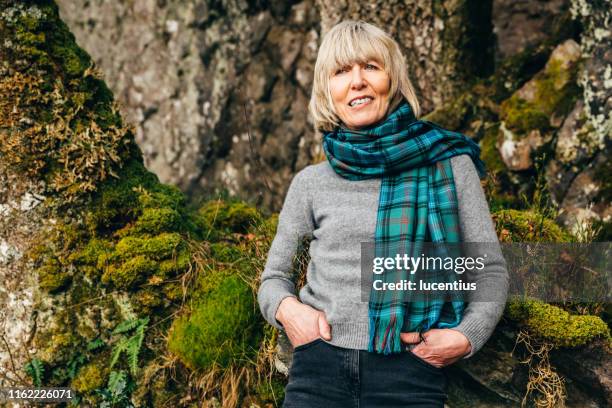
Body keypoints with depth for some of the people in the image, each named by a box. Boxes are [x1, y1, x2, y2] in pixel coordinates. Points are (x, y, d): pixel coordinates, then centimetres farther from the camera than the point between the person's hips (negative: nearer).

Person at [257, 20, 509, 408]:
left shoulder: (450, 165, 4)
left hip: (411, 373, -1)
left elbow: (490, 271, 7)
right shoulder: (311, 183, 8)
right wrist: (286, 309, -6)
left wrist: (465, 336, -10)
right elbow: (274, 277, 16)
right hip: (321, 368, 2)